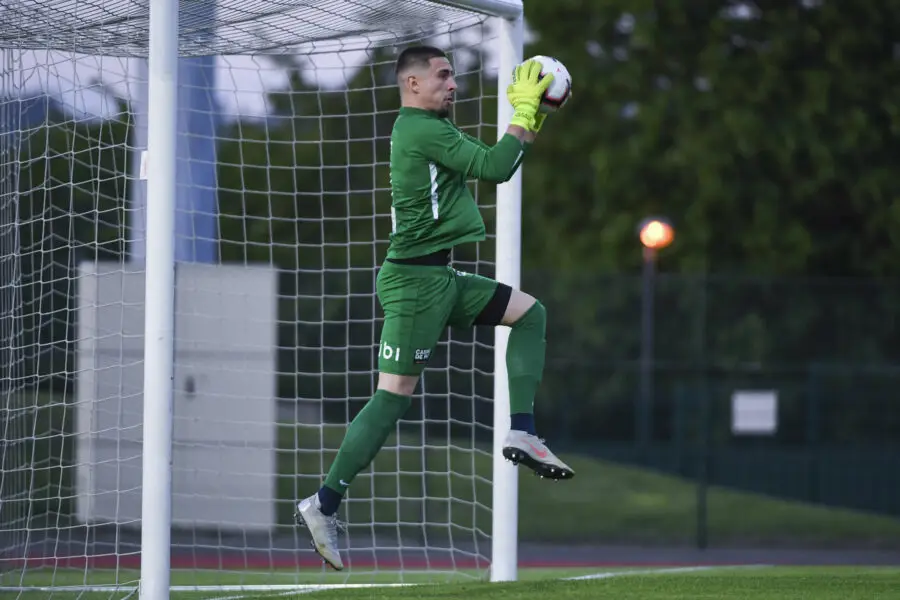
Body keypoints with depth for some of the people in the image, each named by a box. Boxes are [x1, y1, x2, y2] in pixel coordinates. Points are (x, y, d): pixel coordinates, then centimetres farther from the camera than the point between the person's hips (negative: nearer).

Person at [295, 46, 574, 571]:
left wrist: (532, 124, 13)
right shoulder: (422, 130, -15)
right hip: (413, 280, -10)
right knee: (395, 394, -9)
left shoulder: (435, 130, 16)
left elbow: (498, 168, 24)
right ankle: (324, 504, -6)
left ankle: (522, 433, 3)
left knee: (530, 313, 11)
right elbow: (495, 167, -20)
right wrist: (523, 111, -11)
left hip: (439, 277, 10)